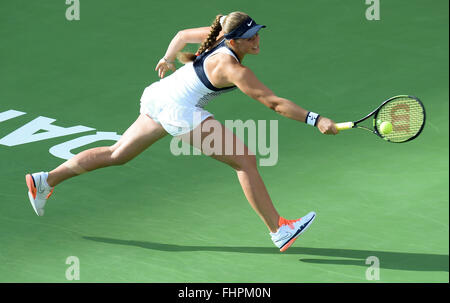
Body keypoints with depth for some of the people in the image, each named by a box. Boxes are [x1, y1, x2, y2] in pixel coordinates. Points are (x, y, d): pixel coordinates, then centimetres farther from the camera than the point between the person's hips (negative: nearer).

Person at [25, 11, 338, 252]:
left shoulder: (217, 35, 1)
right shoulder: (233, 69, -23)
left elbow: (183, 34, 19)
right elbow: (273, 102, -27)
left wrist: (169, 58, 37)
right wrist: (316, 120, -28)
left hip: (160, 96, 9)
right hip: (179, 110, -9)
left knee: (117, 154, 22)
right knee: (245, 159, -9)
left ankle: (44, 181, 30)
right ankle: (279, 230, -6)